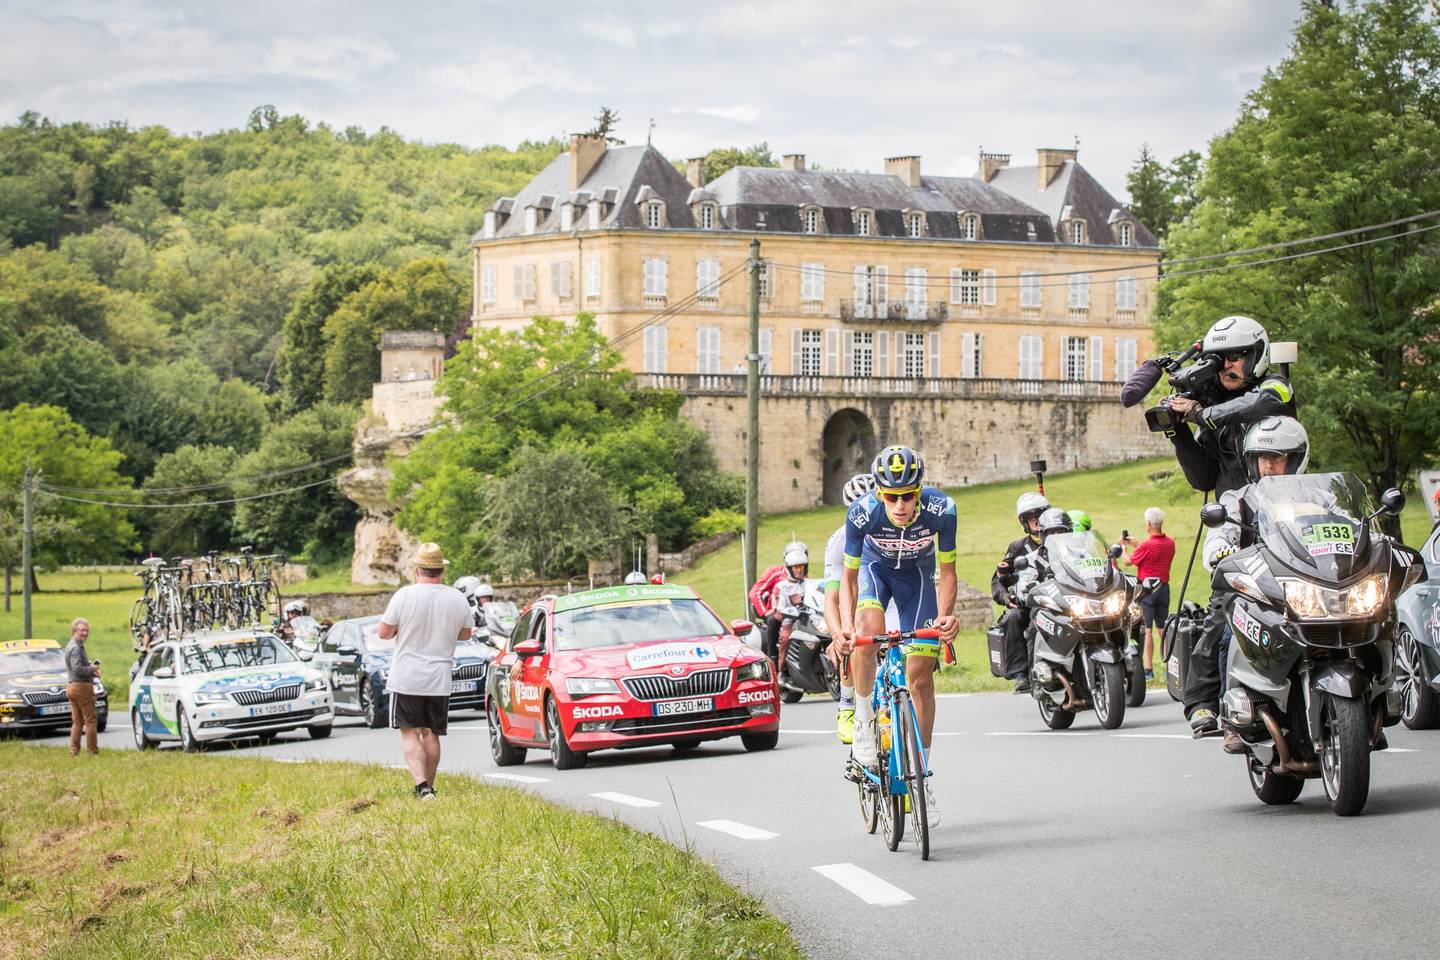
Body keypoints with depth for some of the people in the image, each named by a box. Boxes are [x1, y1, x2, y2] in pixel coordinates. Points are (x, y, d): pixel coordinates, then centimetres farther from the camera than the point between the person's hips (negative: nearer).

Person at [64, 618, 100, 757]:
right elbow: (77, 669, -24)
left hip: (71, 687, 10)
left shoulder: (71, 646, 18)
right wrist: (92, 669, -11)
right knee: (91, 720, -6)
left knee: (77, 722, 11)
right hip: (82, 686, -10)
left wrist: (91, 669, 10)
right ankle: (93, 750, -6)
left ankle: (74, 751, 9)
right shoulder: (76, 648, -15)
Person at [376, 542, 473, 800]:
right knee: (431, 734, 14)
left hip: (406, 679, -3)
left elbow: (383, 632, -6)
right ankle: (429, 786, 17)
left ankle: (422, 785, -16)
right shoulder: (457, 599, -1)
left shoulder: (405, 595, -11)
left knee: (410, 734, -1)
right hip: (440, 681, 3)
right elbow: (465, 634, 13)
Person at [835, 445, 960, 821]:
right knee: (868, 630, -35)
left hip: (917, 575, 1)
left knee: (920, 677, -3)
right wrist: (845, 626, -35)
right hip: (875, 568, -1)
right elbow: (849, 576, -21)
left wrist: (945, 615, -35)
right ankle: (864, 718, -13)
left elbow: (946, 572, -19)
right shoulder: (862, 513, -34)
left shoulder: (940, 510, -33)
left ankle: (922, 775, 9)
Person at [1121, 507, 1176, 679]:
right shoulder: (1170, 543, 3)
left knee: (1147, 629, -4)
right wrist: (1135, 545, 24)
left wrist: (1123, 546, 13)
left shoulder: (1147, 545, -19)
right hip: (1164, 587, 7)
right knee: (1162, 628, 15)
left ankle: (1148, 669, -6)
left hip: (1146, 589, -7)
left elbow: (1127, 561, -5)